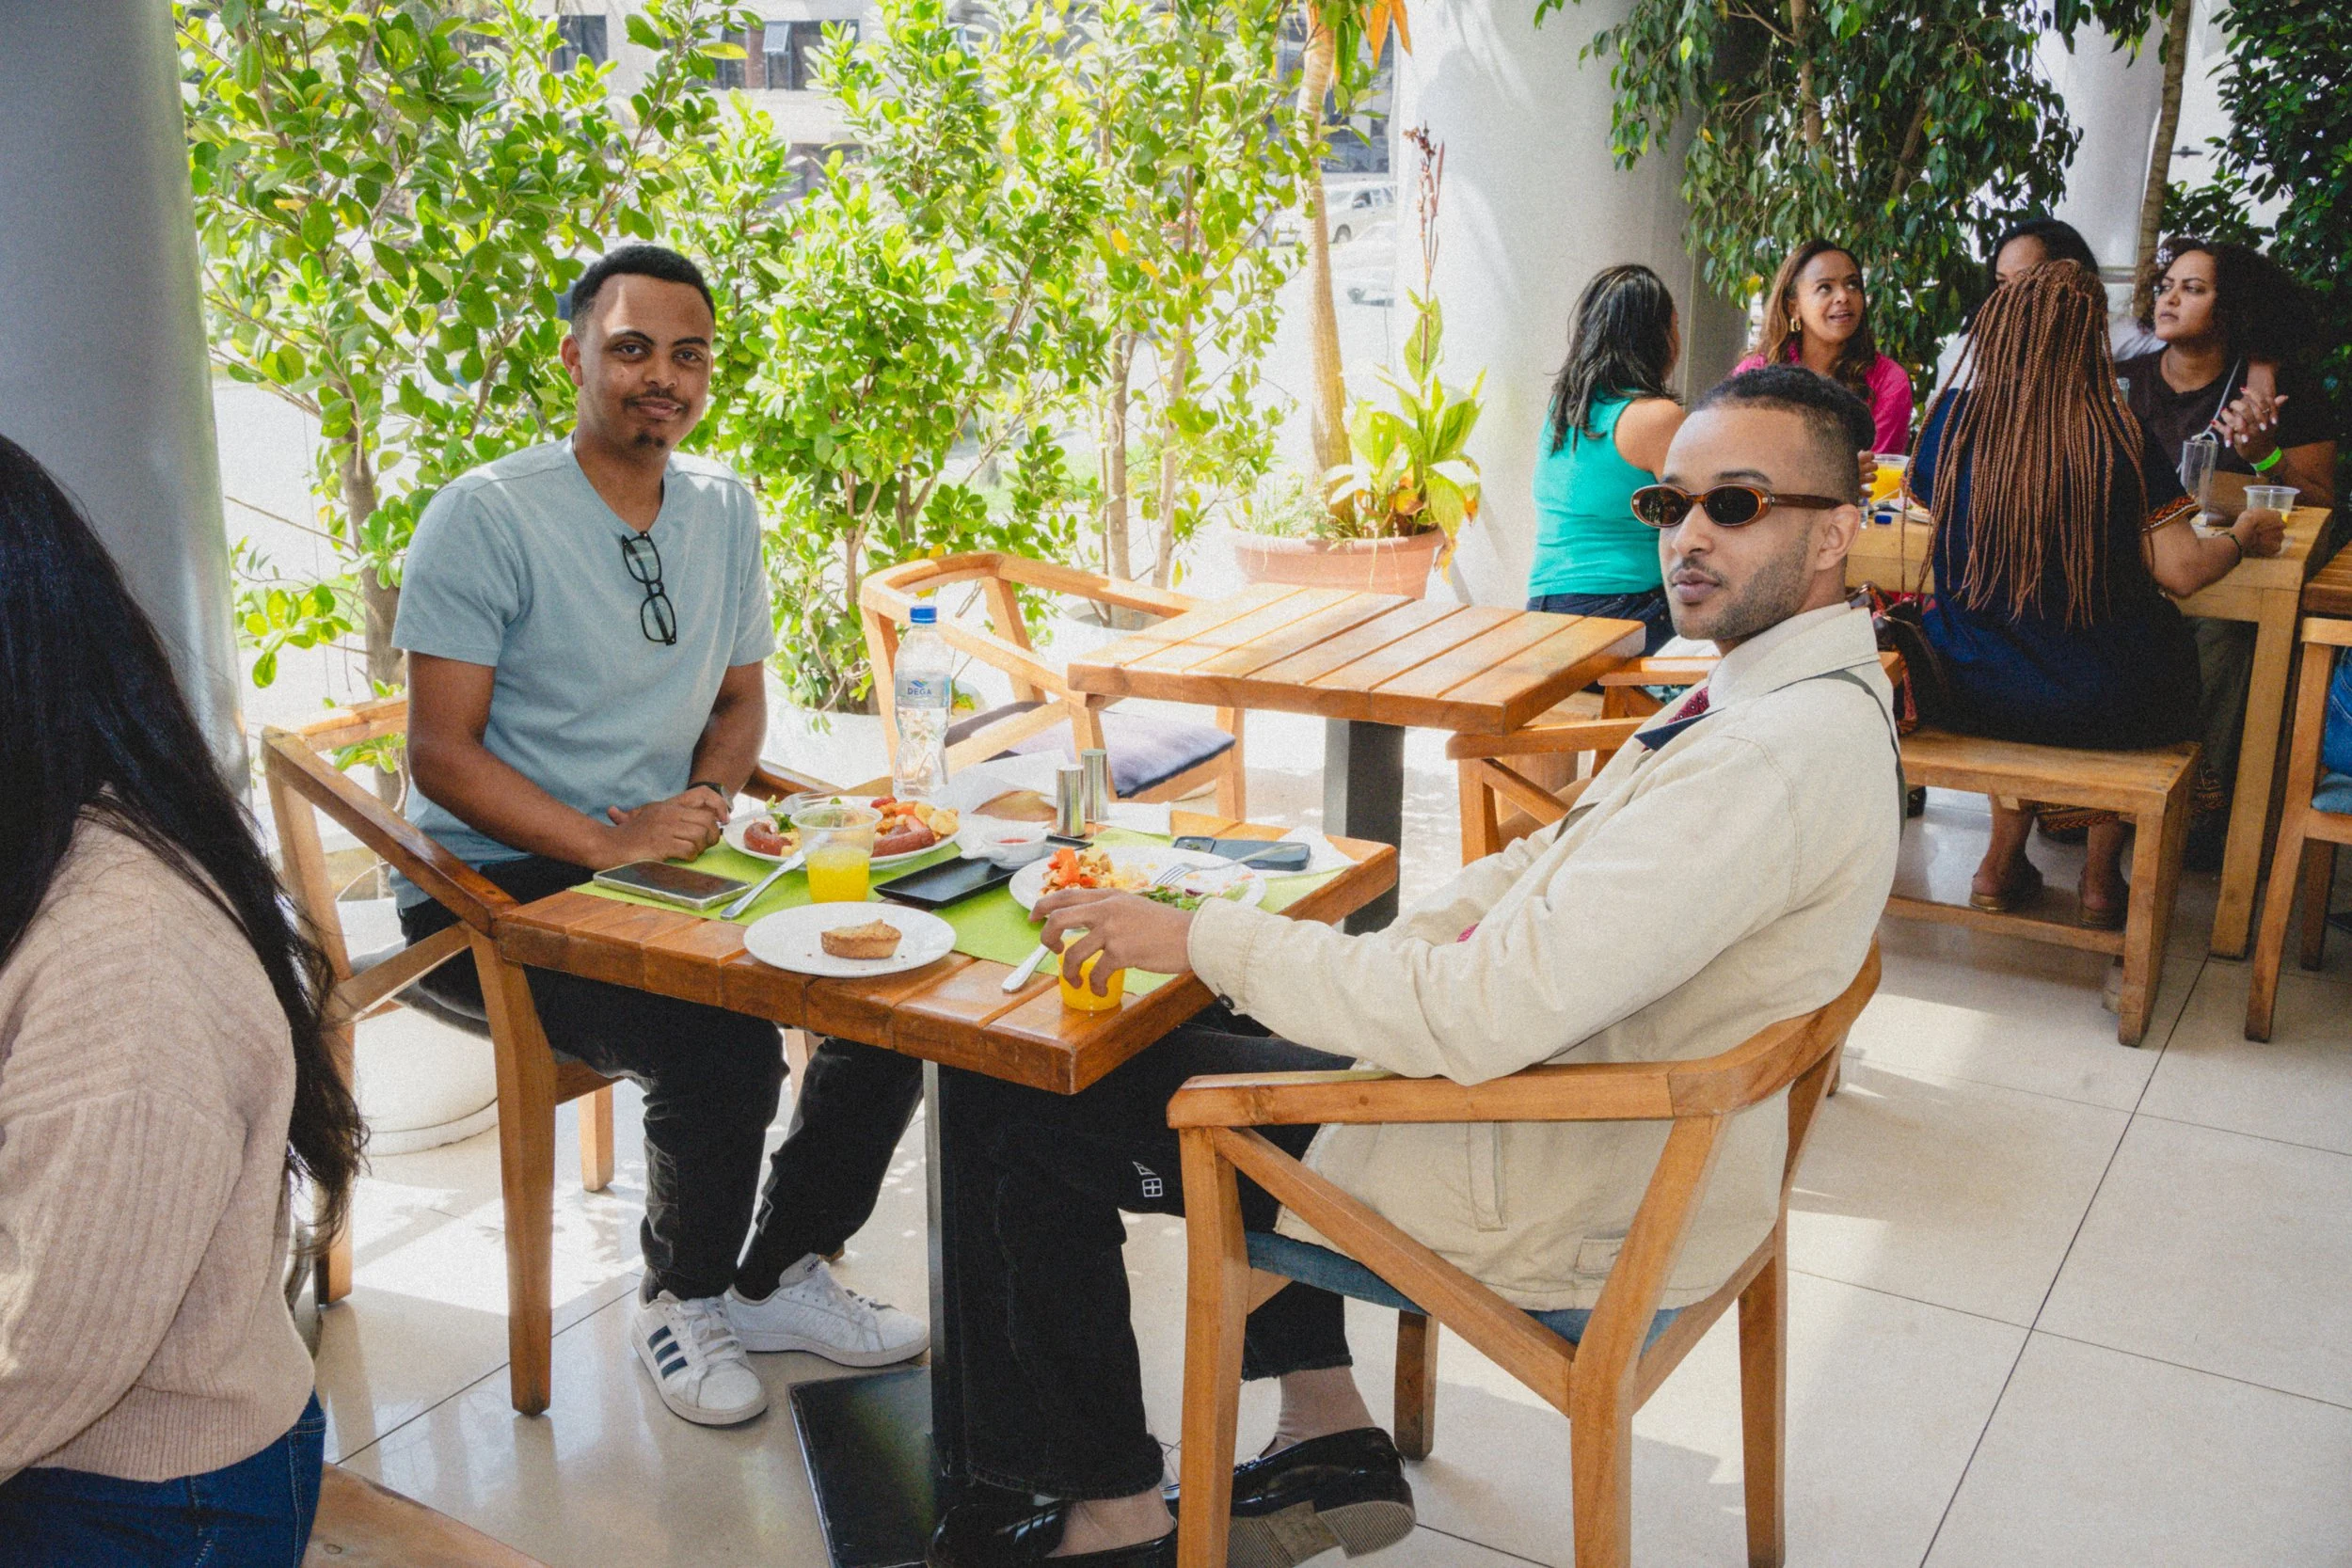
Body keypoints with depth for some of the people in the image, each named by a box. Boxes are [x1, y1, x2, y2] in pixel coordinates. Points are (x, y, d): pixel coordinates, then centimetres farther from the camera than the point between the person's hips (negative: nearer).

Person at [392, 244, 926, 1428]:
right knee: (722, 1052, -28)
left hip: (659, 860, 7)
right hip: (493, 889, -6)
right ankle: (680, 1299, 4)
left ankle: (780, 1277, 7)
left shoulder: (723, 510, 9)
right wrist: (606, 840, -27)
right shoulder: (485, 517, -12)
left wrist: (706, 796, -6)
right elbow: (441, 754, -15)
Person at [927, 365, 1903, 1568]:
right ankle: (1329, 1434, 24)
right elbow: (1544, 868, 13)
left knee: (1023, 1112, -4)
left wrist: (1203, 940, -23)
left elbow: (1480, 1014, -31)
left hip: (1557, 1215, -10)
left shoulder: (1782, 752, -27)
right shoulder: (1773, 690, 6)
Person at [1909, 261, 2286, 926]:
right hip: (2101, 708, -2)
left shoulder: (1955, 416, -6)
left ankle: (2003, 858, 29)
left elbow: (1920, 492, 16)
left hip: (1969, 695, 2)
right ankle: (2101, 873, 31)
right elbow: (2181, 572, -11)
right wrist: (2243, 536, 9)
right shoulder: (2115, 433, -12)